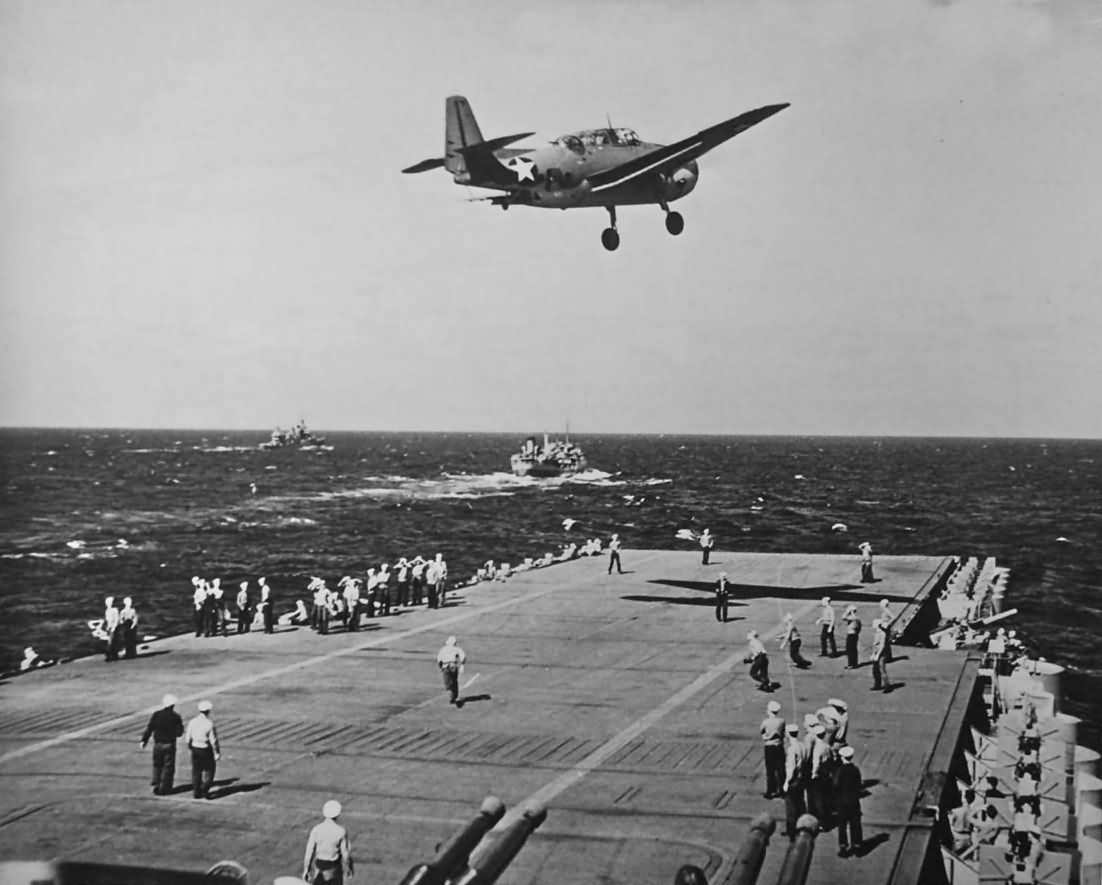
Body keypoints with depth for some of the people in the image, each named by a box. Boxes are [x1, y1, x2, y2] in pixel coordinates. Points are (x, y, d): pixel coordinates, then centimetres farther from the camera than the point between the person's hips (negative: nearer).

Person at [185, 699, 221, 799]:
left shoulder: (192, 722, -3)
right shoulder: (209, 724, -18)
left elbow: (188, 737, 4)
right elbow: (213, 740, -14)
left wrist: (190, 748, 20)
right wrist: (217, 753, -5)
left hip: (195, 749, 5)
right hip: (206, 750, -5)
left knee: (196, 771, 14)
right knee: (209, 770, 9)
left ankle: (196, 792, 16)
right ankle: (204, 790, 1)